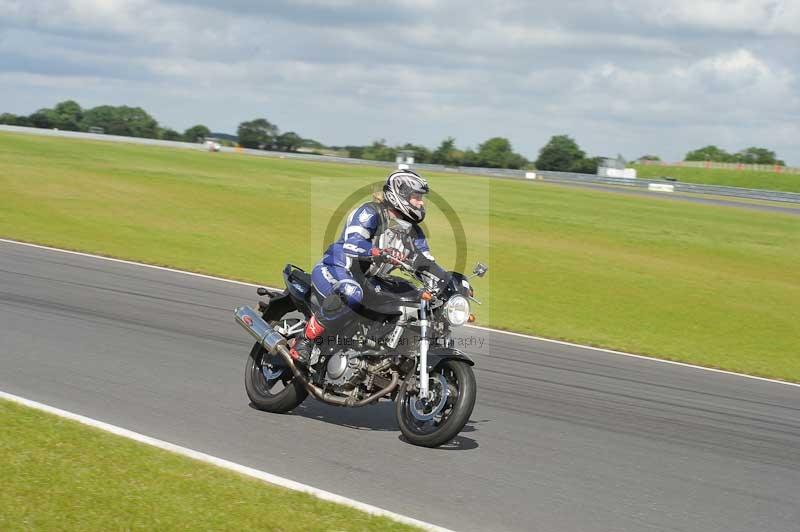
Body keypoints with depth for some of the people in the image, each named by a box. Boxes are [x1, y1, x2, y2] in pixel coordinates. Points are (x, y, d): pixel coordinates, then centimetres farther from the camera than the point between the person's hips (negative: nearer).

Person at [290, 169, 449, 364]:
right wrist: (382, 253, -47)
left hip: (368, 281, 9)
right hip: (336, 269, -8)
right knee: (351, 296, -41)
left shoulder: (412, 231, 9)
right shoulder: (371, 213, -14)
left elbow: (427, 263, 8)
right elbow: (352, 244, -30)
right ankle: (305, 340, -29)